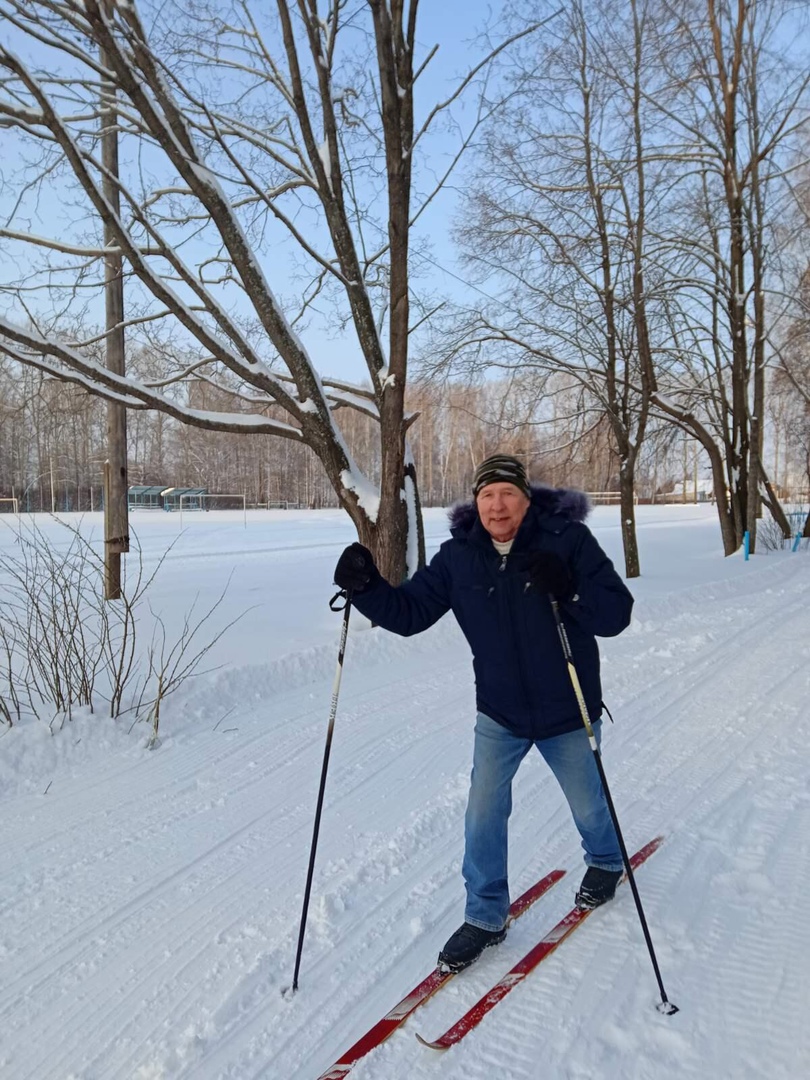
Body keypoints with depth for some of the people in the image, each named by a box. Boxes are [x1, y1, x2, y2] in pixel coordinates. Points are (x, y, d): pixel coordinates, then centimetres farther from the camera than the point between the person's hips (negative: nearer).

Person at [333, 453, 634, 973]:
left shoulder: (568, 539, -18)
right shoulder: (459, 556, -9)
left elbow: (616, 613, -19)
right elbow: (410, 612, -5)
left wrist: (569, 590, -38)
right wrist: (366, 588, -22)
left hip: (567, 713, -2)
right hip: (499, 714, 2)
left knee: (588, 805, 20)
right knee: (484, 813, 6)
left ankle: (606, 861, 54)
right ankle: (485, 915, 28)